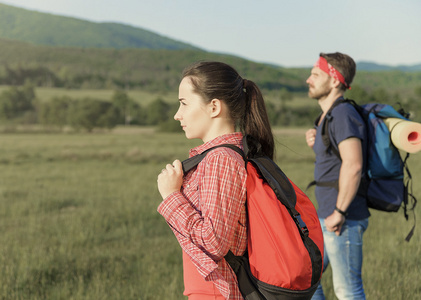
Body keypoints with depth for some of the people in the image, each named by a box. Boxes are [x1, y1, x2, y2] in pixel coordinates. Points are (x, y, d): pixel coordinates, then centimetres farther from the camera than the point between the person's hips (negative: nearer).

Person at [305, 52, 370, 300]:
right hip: (326, 216, 10)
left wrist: (339, 212, -24)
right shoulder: (328, 115, 14)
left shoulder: (343, 114, -17)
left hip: (345, 221, -10)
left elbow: (353, 164, -29)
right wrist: (315, 141, 8)